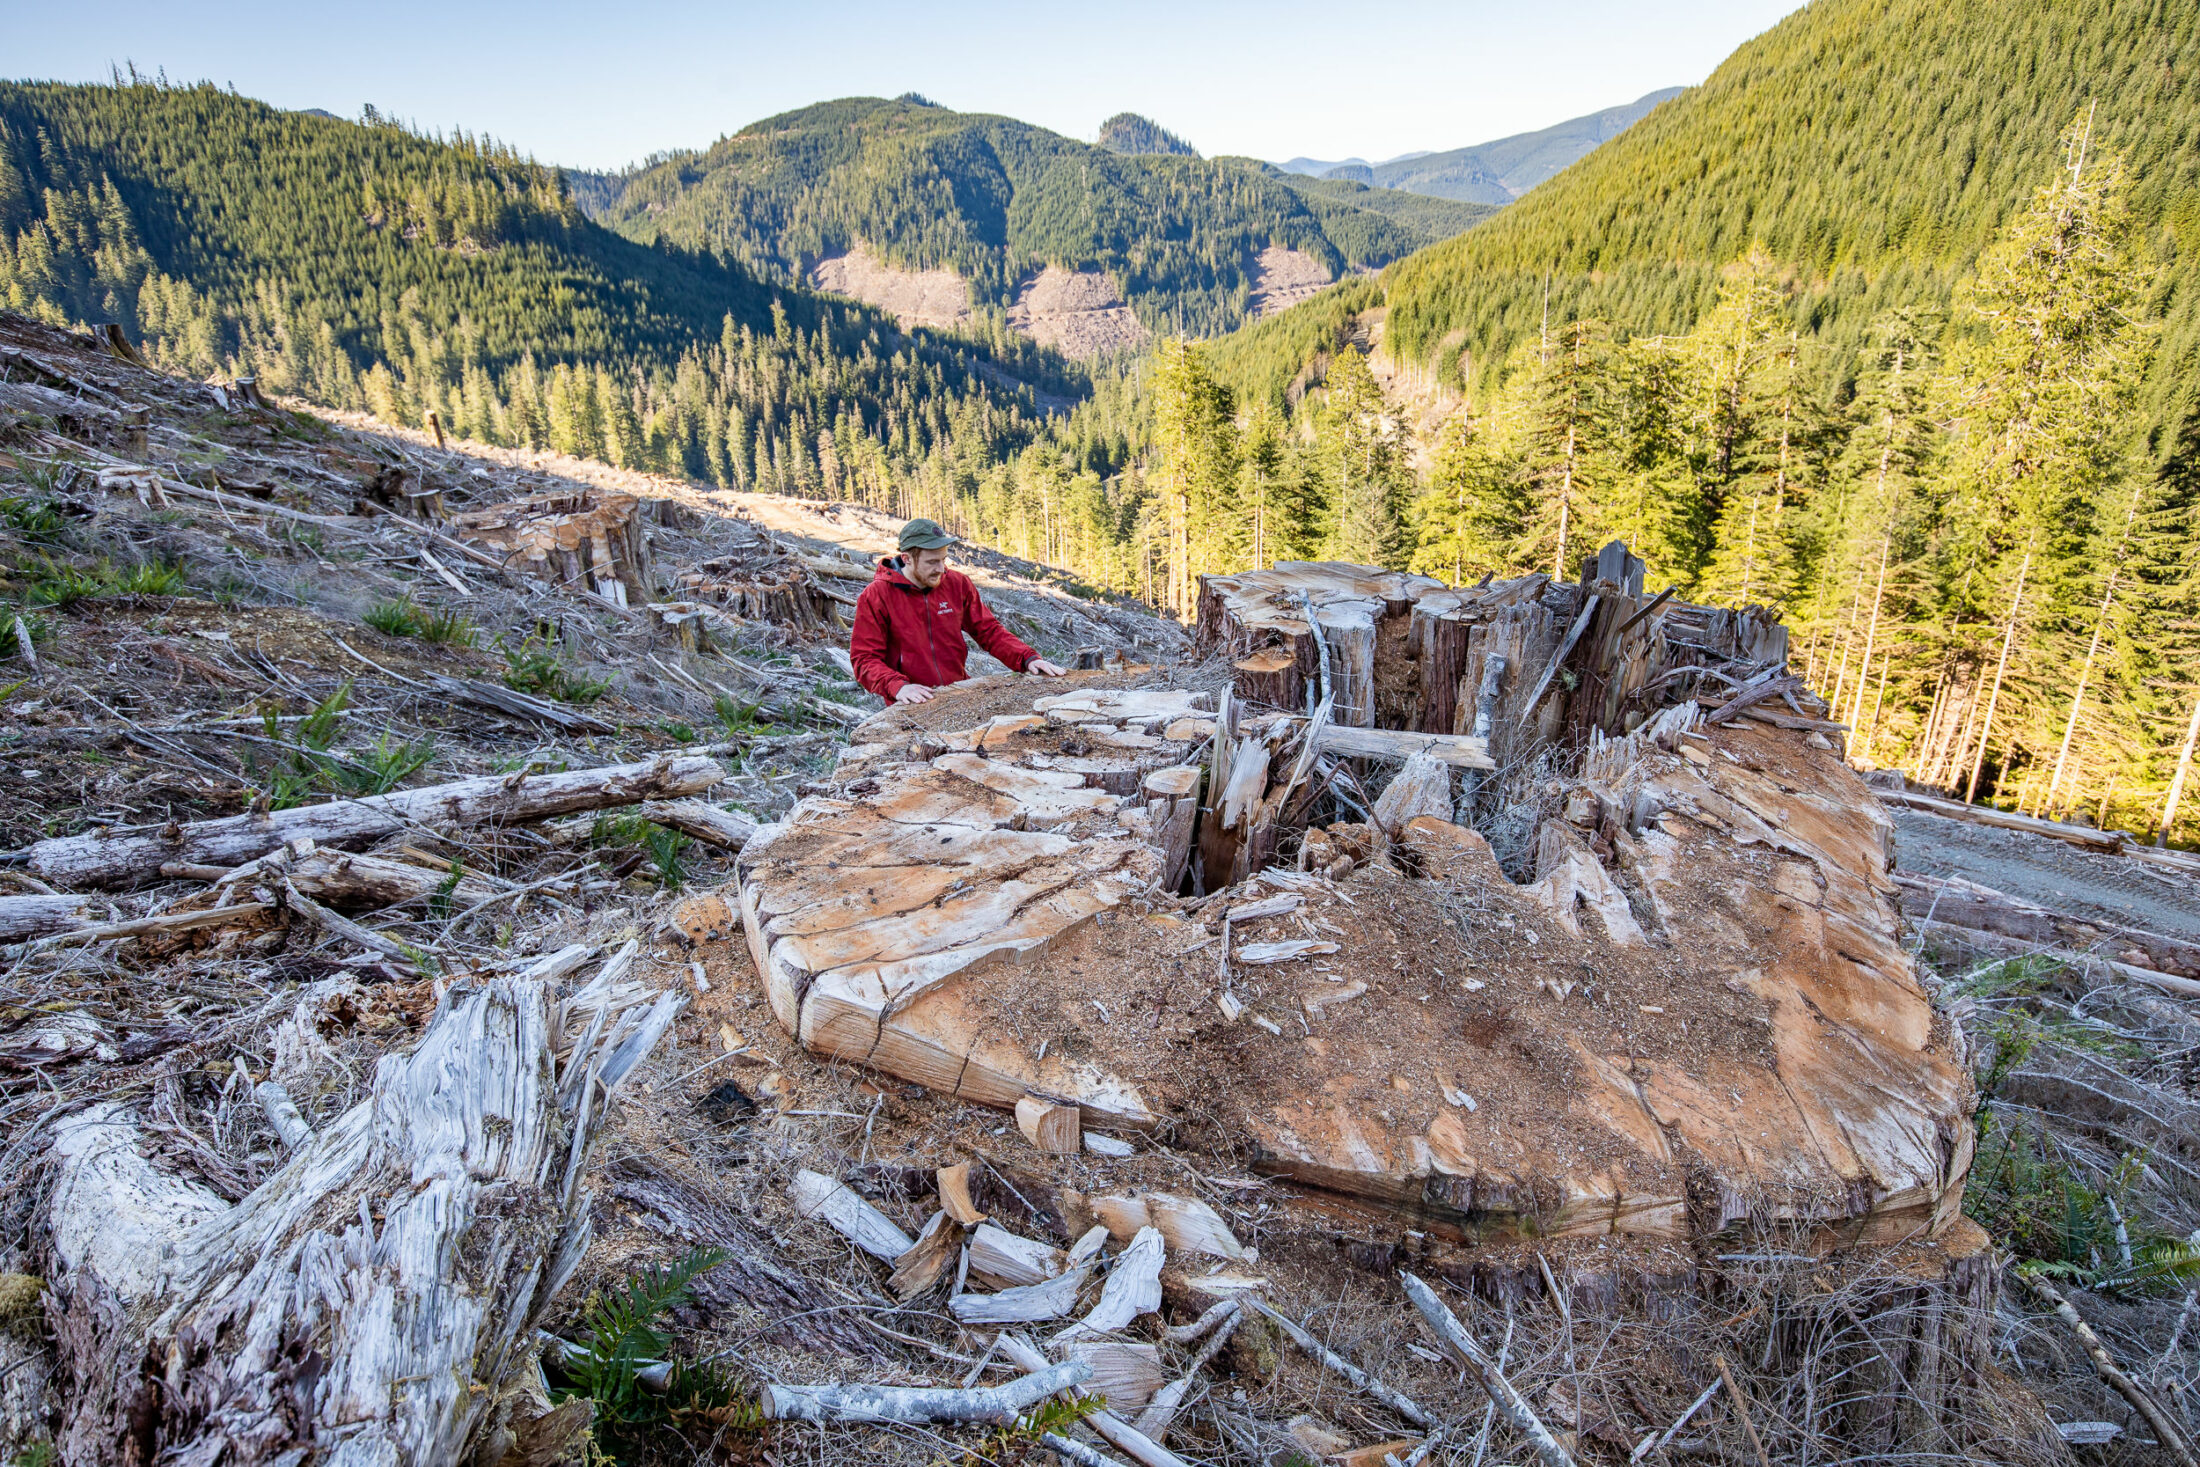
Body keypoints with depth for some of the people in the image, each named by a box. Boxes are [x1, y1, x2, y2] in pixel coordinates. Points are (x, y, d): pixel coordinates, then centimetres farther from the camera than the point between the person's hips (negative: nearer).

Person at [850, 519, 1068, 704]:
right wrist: (897, 686, -26)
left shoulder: (957, 584, 6)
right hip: (911, 704, -3)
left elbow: (989, 630, 12)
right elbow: (864, 659, -7)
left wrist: (1028, 658, -4)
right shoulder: (875, 596, -6)